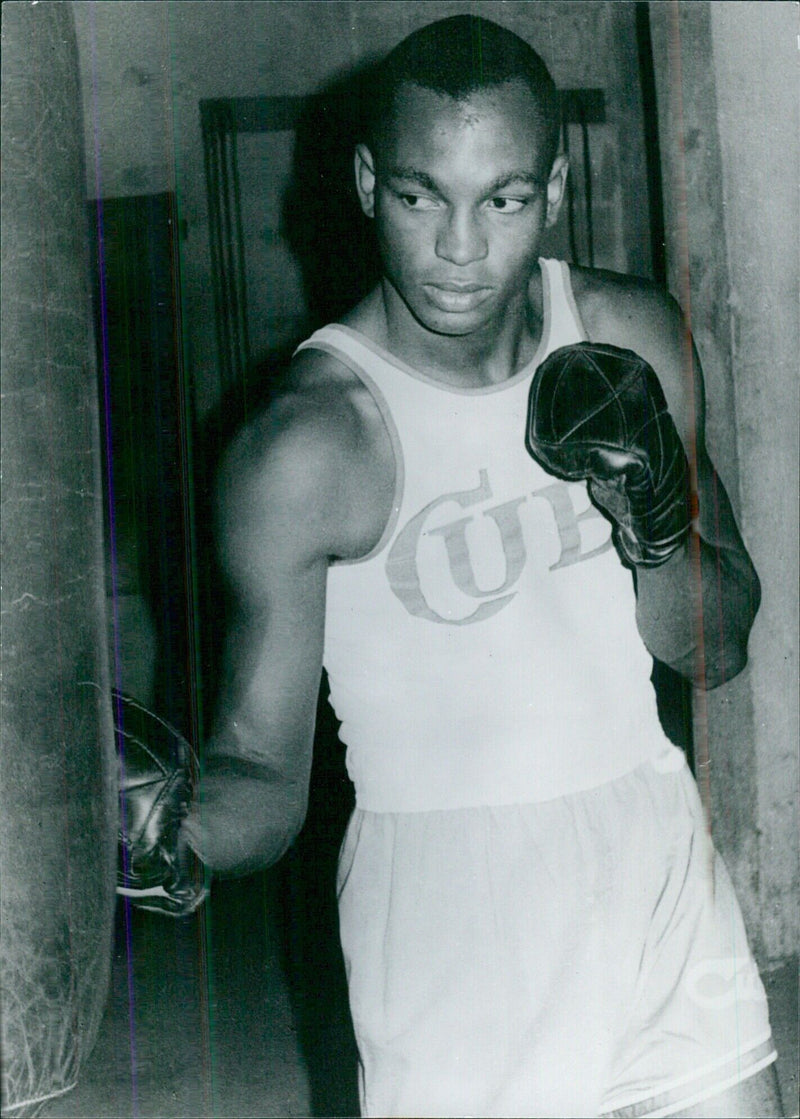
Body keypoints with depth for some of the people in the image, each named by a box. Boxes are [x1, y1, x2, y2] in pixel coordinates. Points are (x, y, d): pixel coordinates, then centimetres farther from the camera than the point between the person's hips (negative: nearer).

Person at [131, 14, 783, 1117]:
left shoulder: (633, 337, -1)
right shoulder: (307, 444, -18)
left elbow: (720, 650, 5)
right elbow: (266, 771, -15)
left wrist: (656, 520, -15)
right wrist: (177, 829, -36)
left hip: (665, 868, 5)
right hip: (455, 939, -5)